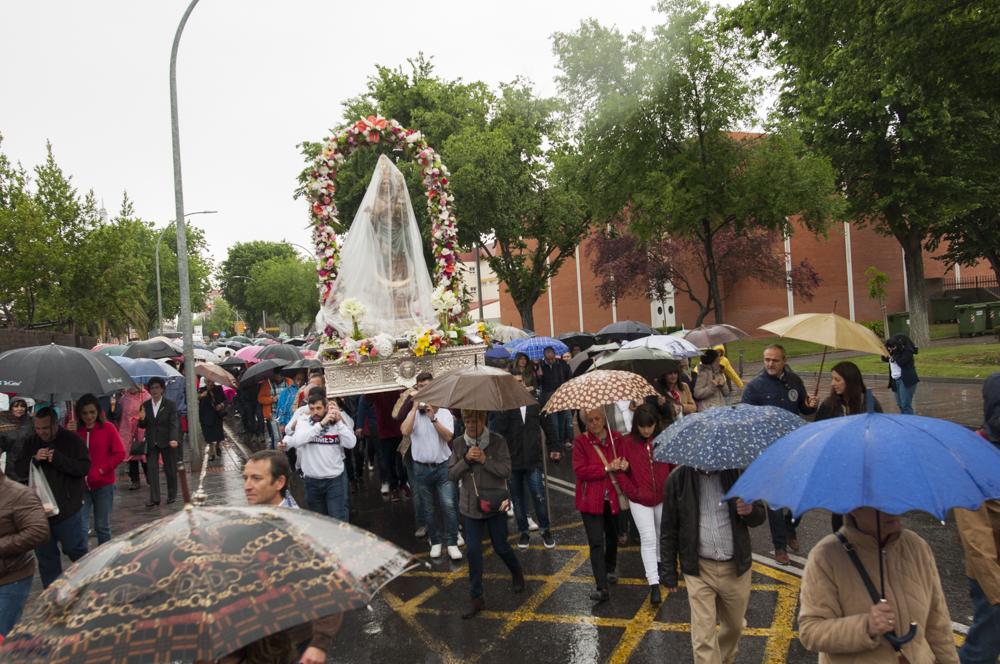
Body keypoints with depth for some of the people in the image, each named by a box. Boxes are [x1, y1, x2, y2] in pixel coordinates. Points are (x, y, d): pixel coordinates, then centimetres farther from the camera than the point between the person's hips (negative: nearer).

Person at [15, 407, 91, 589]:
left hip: (67, 508, -4)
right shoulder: (31, 442, 6)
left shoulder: (73, 440, -8)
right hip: (39, 508, 4)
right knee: (45, 554, 12)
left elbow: (85, 467, -15)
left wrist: (58, 459, -25)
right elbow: (20, 468, 5)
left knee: (74, 548, 5)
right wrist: (34, 459, -15)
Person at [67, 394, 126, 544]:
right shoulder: (73, 428, 0)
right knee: (80, 527, -5)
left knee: (102, 526, 11)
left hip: (103, 485, 0)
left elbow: (120, 454, -2)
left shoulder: (107, 428, -2)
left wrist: (102, 470, -11)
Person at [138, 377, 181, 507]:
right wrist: (142, 419, -15)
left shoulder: (170, 405, -2)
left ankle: (172, 495, 22)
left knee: (170, 469, 6)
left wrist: (173, 439, -22)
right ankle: (154, 499, 0)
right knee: (151, 469, -3)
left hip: (166, 442, -2)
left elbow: (174, 424, -8)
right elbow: (142, 426, 8)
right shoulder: (145, 405, 6)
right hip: (151, 443, 2)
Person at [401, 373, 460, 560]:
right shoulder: (414, 413, 2)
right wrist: (416, 407, -16)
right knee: (428, 509, 10)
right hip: (422, 468, 1)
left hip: (443, 466, -1)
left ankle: (452, 543, 1)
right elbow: (405, 431, -19)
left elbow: (448, 436, -13)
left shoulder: (444, 412, 2)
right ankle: (435, 542, 25)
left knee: (449, 504, -10)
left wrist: (433, 418, -19)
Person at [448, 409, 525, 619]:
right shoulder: (458, 443, -3)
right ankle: (476, 598, 17)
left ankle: (516, 571, 43)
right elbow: (452, 475, -4)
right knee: (473, 550, 3)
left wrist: (484, 460, -25)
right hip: (471, 505, 2)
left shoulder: (497, 441, -11)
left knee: (501, 546, 9)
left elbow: (506, 470, -15)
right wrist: (466, 459, -20)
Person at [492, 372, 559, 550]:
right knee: (517, 498, 12)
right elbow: (498, 428, -19)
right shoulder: (505, 407, -3)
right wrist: (506, 408, -25)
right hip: (512, 461, 0)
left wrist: (555, 447, 9)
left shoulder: (535, 405, 4)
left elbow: (548, 427, 13)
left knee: (539, 495, -4)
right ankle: (523, 532, 28)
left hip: (533, 461, 0)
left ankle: (545, 530, 18)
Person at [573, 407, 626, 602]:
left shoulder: (616, 438, 1)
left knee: (612, 536, 21)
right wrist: (607, 468, -23)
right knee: (596, 542, -8)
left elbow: (626, 459, 11)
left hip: (613, 497, 4)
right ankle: (602, 588, -5)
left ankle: (610, 570, 47)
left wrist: (625, 464, -14)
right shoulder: (581, 441, -9)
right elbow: (580, 470, -17)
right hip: (591, 500, -4)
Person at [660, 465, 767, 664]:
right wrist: (669, 572, 1)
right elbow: (669, 530, -1)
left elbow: (760, 516, 3)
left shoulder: (737, 471, -8)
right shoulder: (678, 478, -9)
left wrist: (751, 511, -22)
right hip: (698, 568, -2)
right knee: (703, 637, -4)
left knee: (735, 625, 22)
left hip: (736, 567, 2)